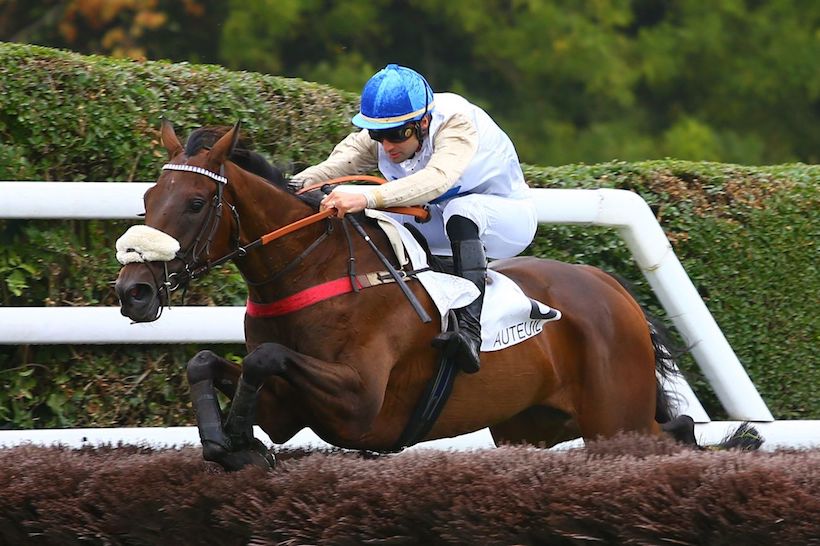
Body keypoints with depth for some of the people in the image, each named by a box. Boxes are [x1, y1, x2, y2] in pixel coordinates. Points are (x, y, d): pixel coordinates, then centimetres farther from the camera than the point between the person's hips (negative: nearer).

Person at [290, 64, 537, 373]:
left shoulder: (456, 123, -33)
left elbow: (436, 179, -49)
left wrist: (367, 198, -61)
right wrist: (298, 185, -37)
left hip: (505, 215, -7)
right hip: (442, 222, 7)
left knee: (461, 211, -40)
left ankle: (470, 330, -52)